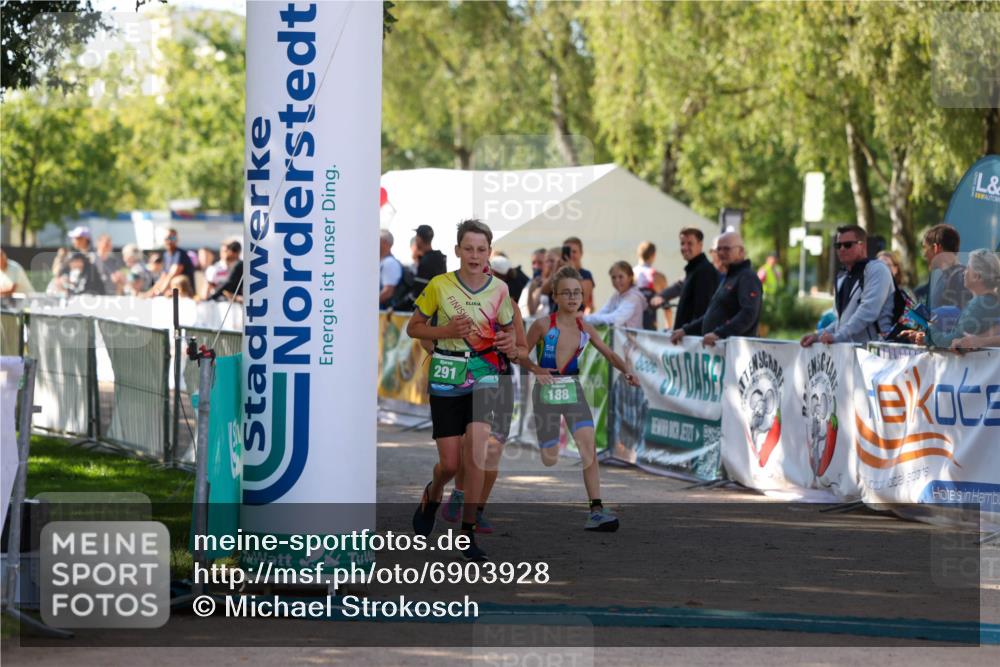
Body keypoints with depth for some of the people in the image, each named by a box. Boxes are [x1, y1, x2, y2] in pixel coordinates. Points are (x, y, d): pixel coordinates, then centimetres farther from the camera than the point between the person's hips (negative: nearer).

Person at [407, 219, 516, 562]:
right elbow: (413, 327, 3)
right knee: (450, 462, -1)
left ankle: (468, 533, -5)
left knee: (476, 451, -14)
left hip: (484, 375, 1)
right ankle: (433, 494, 36)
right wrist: (447, 331, -15)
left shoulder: (499, 289, 1)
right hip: (446, 377, -1)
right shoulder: (439, 285, -5)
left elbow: (509, 330, 15)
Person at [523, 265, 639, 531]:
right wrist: (535, 369, -21)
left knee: (588, 444, -16)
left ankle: (596, 510, -19)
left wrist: (626, 371, -9)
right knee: (550, 459, 0)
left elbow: (609, 354, 8)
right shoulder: (543, 325, -10)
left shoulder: (585, 328, 1)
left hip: (573, 389, 3)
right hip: (546, 390, -3)